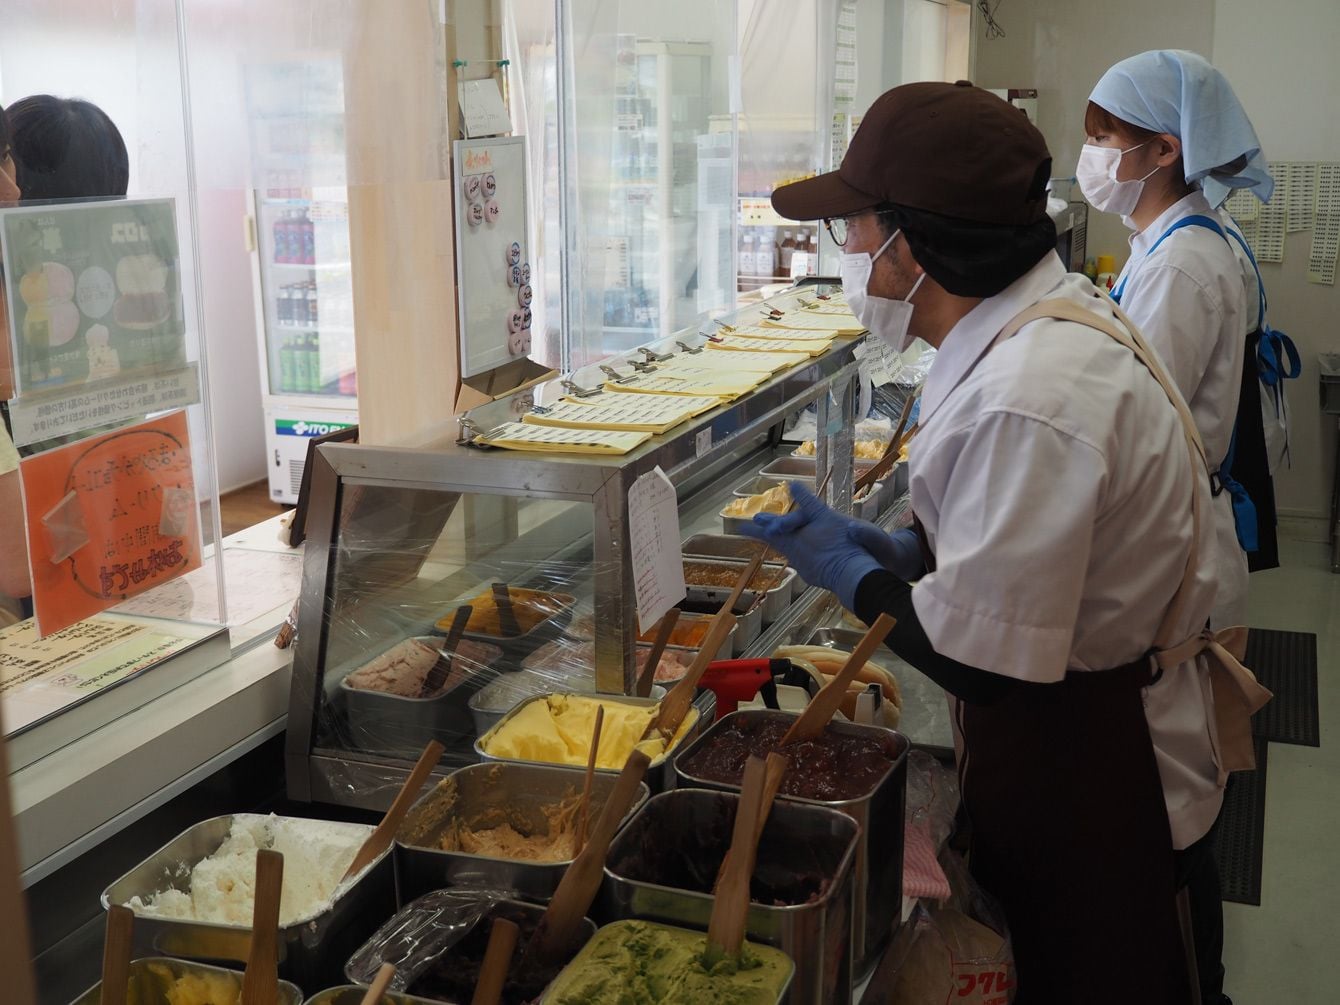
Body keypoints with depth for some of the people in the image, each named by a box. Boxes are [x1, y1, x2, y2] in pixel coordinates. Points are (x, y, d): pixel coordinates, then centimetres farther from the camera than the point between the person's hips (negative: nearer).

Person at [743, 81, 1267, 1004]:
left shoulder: (1030, 396, -32)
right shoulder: (1054, 315, 1)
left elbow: (978, 658, -29)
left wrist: (847, 570, -14)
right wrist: (887, 549, 1)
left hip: (1081, 767, -9)